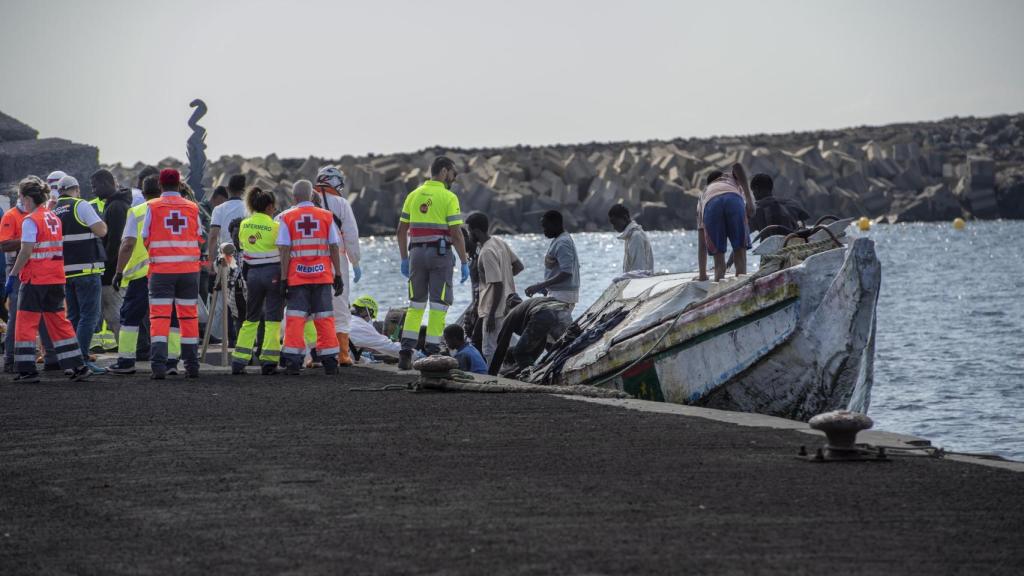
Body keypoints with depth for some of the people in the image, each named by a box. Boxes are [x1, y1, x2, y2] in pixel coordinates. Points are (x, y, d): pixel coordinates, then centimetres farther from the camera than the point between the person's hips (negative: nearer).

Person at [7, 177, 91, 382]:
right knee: (59, 322, 12)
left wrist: (12, 275, -10)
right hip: (56, 279, 7)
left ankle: (27, 370, -2)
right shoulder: (55, 219, 9)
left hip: (35, 280, -7)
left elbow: (26, 252, -15)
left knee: (26, 323, 0)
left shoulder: (30, 221, -11)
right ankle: (78, 366, 10)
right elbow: (59, 248, 10)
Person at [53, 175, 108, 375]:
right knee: (89, 315, -7)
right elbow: (100, 230, -11)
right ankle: (82, 358, -15)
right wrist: (102, 223, 7)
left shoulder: (53, 211, 13)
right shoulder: (81, 206, -8)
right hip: (87, 269, -7)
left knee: (73, 317, 14)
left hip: (65, 271, 7)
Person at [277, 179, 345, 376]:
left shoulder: (287, 218, 0)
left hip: (297, 276, -1)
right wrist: (338, 275, 9)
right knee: (324, 318, 7)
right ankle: (330, 363, 8)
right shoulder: (326, 216, 4)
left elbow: (284, 251, -4)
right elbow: (334, 248, 4)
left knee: (295, 318, 2)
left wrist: (284, 279, -2)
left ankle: (293, 361, -4)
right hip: (323, 275, 1)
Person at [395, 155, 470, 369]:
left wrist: (404, 259, 16)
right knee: (438, 305, 1)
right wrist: (464, 263, -7)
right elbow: (456, 234, -12)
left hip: (417, 253, 5)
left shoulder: (414, 195, 9)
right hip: (440, 253, -5)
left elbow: (401, 230, 10)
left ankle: (406, 352, 6)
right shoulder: (448, 197, -7)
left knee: (416, 304, 12)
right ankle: (432, 352, -2)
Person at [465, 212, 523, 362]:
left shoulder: (487, 253, -21)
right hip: (508, 305, 9)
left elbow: (498, 285, -23)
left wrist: (492, 314, -19)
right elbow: (518, 266, 12)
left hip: (496, 310, -9)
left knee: (491, 352, -5)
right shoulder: (499, 242, 5)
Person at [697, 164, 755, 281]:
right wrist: (749, 200, 8)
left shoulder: (703, 195, 44)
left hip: (711, 205, 1)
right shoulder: (732, 179, 44)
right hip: (734, 200, -1)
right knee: (740, 250, 7)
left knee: (718, 255, 8)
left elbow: (701, 244, 42)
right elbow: (737, 166, 14)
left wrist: (702, 274, 48)